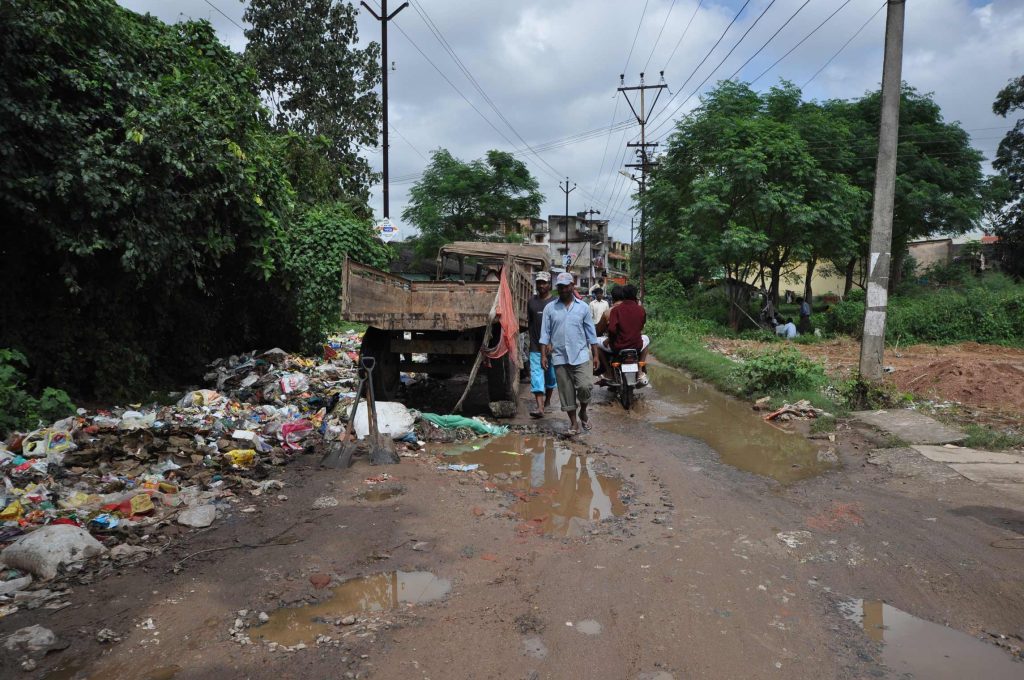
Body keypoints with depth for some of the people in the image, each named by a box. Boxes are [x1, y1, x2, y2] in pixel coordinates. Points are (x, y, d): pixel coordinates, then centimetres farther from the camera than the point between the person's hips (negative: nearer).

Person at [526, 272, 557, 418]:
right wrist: (531, 336, 8)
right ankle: (540, 407, -14)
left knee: (551, 376, 12)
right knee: (536, 375, -9)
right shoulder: (531, 302, 7)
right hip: (535, 347, 1)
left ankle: (547, 401, 33)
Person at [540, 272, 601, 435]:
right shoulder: (550, 308, 4)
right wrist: (543, 355, -2)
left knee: (585, 387, -12)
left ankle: (583, 412, 17)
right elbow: (545, 333, 5)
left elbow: (591, 333, 7)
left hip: (581, 355, -1)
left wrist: (595, 355, 5)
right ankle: (573, 423, 18)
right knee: (566, 392, 5)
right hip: (560, 357, 1)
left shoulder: (583, 307, 4)